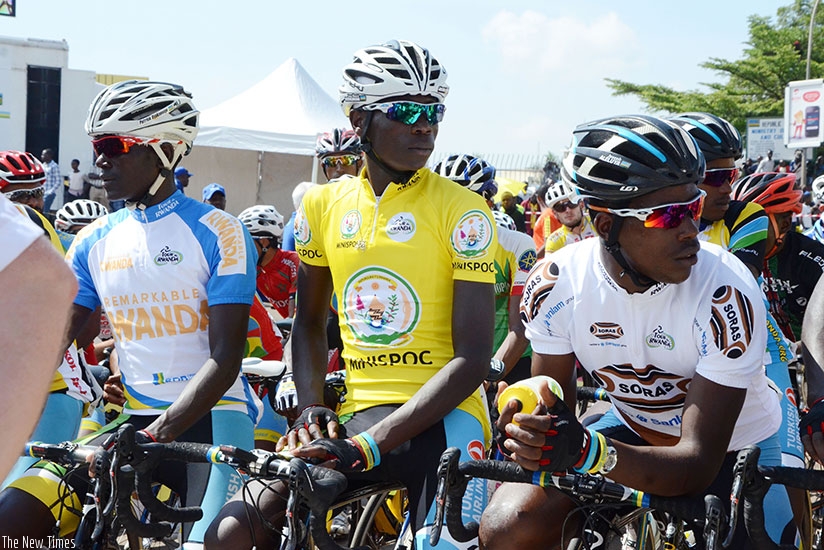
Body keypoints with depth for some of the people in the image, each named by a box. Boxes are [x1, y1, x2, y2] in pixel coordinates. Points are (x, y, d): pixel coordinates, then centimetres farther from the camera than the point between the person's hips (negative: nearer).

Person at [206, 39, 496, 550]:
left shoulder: (462, 210, -7)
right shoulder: (324, 205, 6)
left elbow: (472, 359, -12)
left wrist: (369, 445, -19)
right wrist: (311, 408, 0)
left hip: (441, 416, -3)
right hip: (359, 412, 3)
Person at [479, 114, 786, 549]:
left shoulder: (726, 295, -30)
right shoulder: (556, 283, -20)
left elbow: (698, 465, -31)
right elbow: (554, 411, -10)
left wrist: (587, 452, -49)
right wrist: (528, 438, -36)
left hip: (732, 450, -1)